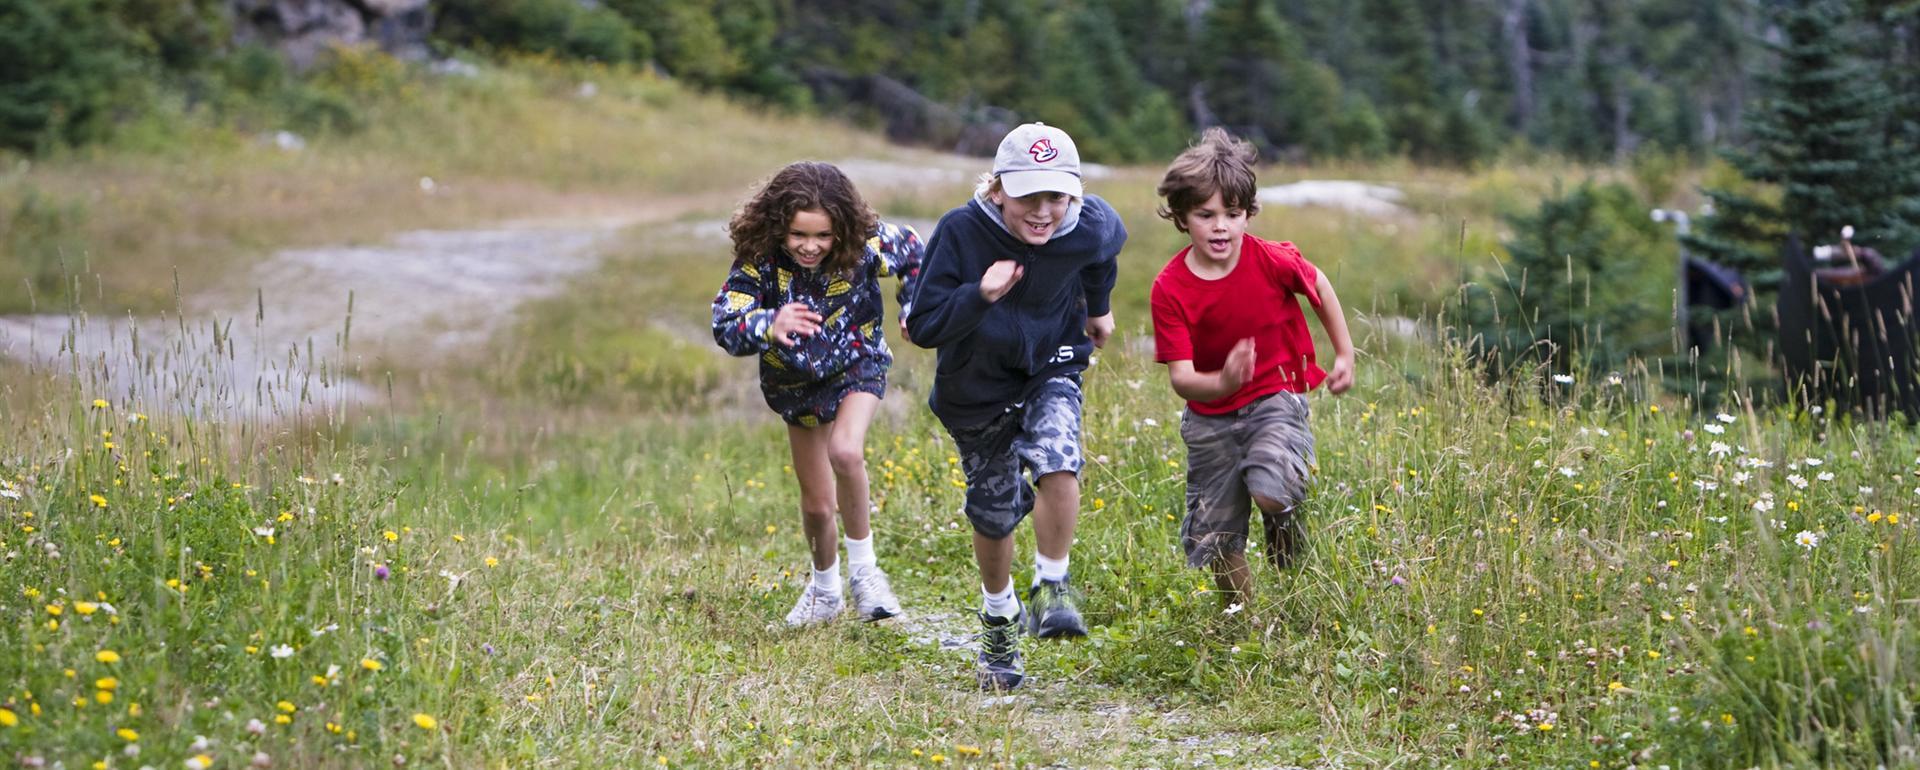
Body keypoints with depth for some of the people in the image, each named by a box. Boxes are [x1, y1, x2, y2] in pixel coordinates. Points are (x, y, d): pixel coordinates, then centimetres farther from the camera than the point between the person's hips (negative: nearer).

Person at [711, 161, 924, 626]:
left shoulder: (865, 246, -28)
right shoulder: (758, 260, -30)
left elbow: (912, 251, -6)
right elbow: (725, 326, -37)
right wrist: (768, 326, -56)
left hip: (857, 364, -2)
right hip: (796, 381, 2)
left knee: (845, 451, -32)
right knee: (817, 504, 12)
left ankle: (862, 568, -13)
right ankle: (825, 589, 41)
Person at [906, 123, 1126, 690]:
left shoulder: (1091, 228, -21)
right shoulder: (961, 232, -28)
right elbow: (923, 328, -26)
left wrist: (1098, 306, 23)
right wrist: (980, 295, -42)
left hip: (1050, 372, 0)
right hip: (976, 389, 0)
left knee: (1058, 462, -30)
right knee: (994, 512, 11)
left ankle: (1051, 586, -9)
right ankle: (1000, 619, 39)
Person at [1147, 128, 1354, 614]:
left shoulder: (1272, 260, -19)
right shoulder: (1170, 289, -18)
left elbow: (1318, 286, 5)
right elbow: (1180, 376, -22)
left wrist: (1345, 356, 12)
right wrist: (1220, 384, -44)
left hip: (1275, 397, -2)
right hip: (1211, 416, 2)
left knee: (1269, 493, -30)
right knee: (1217, 541, 7)